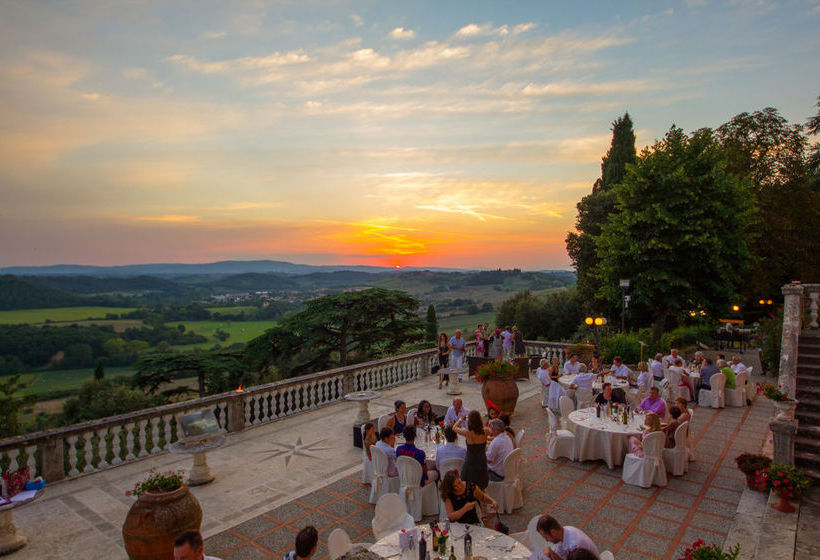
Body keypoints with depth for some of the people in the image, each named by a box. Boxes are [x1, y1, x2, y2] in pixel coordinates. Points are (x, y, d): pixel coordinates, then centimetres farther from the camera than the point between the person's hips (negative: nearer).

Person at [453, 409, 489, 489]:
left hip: (471, 462, -3)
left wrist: (461, 419, 12)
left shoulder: (467, 433, -22)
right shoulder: (485, 431, -15)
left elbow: (454, 427, -3)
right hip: (482, 462, 3)